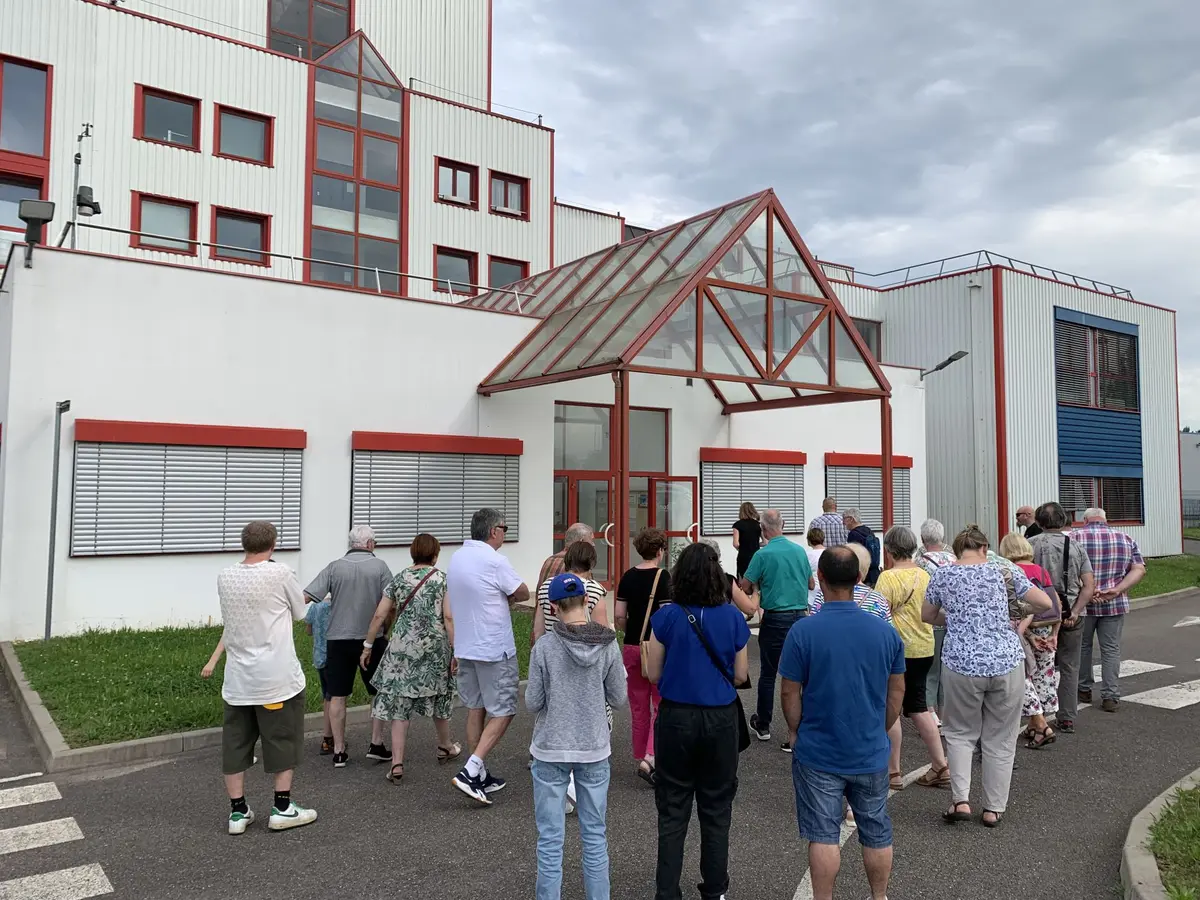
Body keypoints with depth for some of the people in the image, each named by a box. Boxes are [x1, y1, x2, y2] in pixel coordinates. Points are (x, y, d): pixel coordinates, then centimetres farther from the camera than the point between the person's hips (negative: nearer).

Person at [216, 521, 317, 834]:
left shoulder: (224, 577, 0)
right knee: (283, 741, 9)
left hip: (238, 678, 4)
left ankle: (238, 811, 17)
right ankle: (282, 809, 14)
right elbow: (299, 612, 1)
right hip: (277, 677, -4)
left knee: (235, 744, 12)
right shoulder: (280, 573, -13)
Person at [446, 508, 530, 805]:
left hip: (465, 647, 8)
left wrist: (497, 598, 4)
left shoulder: (456, 558, 8)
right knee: (503, 712, 1)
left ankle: (481, 775, 22)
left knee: (475, 709, 15)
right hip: (495, 649, -8)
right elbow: (523, 594, -9)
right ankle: (470, 771, -8)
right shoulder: (495, 561, -19)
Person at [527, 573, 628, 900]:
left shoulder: (544, 647, -15)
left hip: (551, 750, -2)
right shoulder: (608, 646, -9)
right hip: (594, 750, 2)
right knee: (594, 836, 15)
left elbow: (533, 703, -9)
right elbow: (618, 698, -2)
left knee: (550, 839, 9)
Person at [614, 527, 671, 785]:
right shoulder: (663, 576, -12)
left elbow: (619, 615, 3)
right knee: (661, 705, 4)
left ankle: (641, 757, 25)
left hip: (631, 647, 5)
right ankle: (649, 759, -8)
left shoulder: (628, 577, 3)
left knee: (639, 707, 15)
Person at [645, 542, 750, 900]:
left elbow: (653, 674, -3)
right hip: (721, 719, 1)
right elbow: (741, 675, 0)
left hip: (677, 718, -1)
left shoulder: (666, 617, -11)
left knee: (672, 810, 10)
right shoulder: (733, 617, -8)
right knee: (716, 809, 15)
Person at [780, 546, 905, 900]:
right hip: (871, 753, 3)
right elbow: (897, 691, 4)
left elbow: (789, 693, -11)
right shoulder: (886, 631, -6)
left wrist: (796, 732, 5)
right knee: (877, 834, 19)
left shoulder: (803, 631, -17)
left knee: (823, 836, 7)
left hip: (818, 754, -3)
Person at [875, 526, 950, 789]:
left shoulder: (888, 577, -16)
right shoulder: (924, 575, 7)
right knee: (918, 707, 17)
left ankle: (893, 772, 11)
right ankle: (941, 767, 18)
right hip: (924, 648, 7)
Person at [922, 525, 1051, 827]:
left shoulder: (942, 576, 2)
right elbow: (1045, 603, 8)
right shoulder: (1003, 572, 2)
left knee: (960, 732, 17)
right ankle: (994, 808, 19)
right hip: (1007, 663, 1)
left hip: (961, 664, 0)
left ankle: (961, 800, 5)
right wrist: (1019, 609, 25)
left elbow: (927, 615, 14)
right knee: (1000, 738, 13)